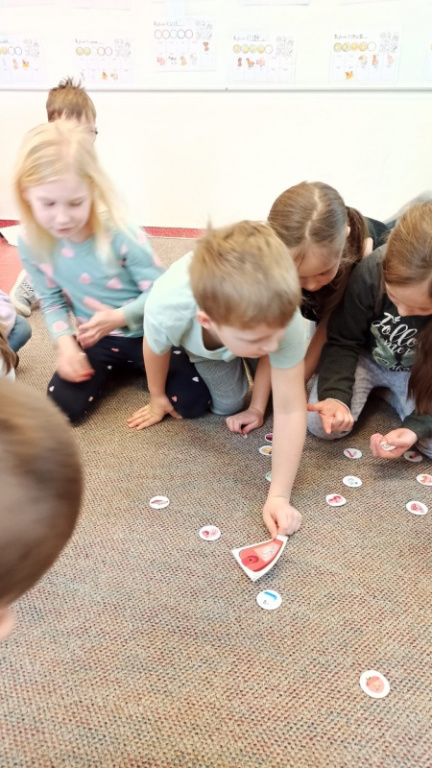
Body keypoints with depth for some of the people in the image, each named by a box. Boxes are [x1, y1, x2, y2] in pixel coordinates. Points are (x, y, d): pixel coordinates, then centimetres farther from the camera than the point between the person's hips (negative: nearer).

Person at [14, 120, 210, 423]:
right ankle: (115, 365, 17)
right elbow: (52, 301, 1)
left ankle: (135, 364, 15)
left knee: (194, 401, -14)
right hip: (97, 339, 4)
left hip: (149, 333, -3)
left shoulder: (120, 234, -27)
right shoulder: (32, 245, -13)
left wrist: (120, 316, -31)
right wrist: (66, 343, -14)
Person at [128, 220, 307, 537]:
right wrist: (158, 399, 0)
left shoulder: (282, 313, -47)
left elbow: (290, 409, -38)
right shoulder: (166, 309, -46)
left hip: (247, 313, 1)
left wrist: (279, 496, -39)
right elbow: (155, 345, -19)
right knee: (228, 403, -4)